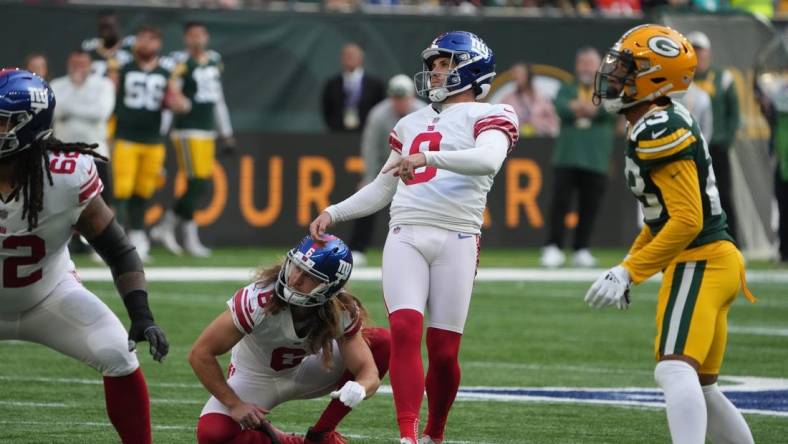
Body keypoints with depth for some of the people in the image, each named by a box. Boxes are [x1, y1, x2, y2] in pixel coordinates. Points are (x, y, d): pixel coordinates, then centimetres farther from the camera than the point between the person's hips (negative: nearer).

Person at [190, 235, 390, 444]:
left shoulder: (343, 311, -23)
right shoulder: (258, 300, -34)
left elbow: (368, 371, -21)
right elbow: (200, 354, -28)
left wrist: (359, 389, -46)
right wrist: (234, 404, -24)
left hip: (303, 371, 4)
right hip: (255, 378, -3)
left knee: (382, 342, -16)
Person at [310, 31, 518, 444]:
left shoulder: (486, 116, 6)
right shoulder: (411, 123, 25)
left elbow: (489, 160, -17)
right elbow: (381, 190, 30)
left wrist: (427, 157, -27)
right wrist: (333, 213, 17)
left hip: (455, 240, -4)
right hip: (405, 236, 4)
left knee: (443, 351, -3)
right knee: (405, 331, -17)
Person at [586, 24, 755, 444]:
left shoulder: (659, 133, -17)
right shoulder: (667, 122, 14)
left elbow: (687, 220, -23)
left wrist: (628, 273, -22)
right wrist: (629, 263, 24)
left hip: (698, 263, -11)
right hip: (716, 261, 11)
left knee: (676, 371, -24)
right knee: (700, 388, 18)